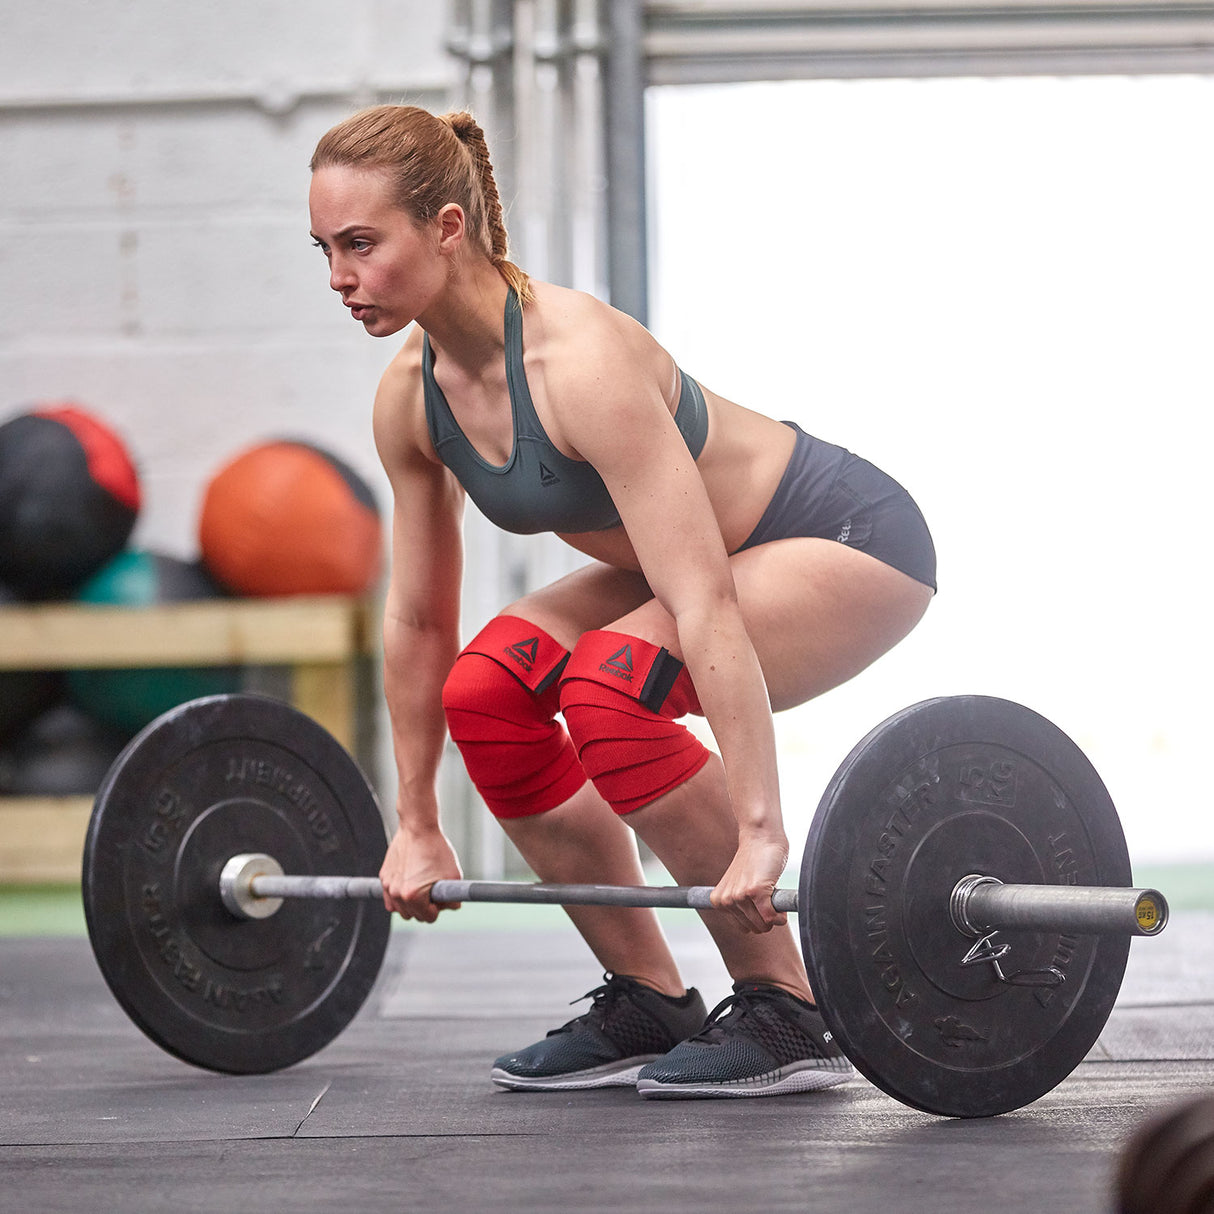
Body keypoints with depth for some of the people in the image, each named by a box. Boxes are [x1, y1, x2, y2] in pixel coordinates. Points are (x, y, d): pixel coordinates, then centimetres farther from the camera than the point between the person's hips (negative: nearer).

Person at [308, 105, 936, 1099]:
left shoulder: (580, 361, -33)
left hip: (851, 544, -8)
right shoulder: (410, 399, -9)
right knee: (485, 691, -10)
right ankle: (647, 1006, 4)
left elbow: (705, 603, -38)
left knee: (610, 683, -30)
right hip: (710, 551, 8)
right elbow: (419, 619, 4)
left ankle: (784, 1016, -16)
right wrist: (417, 826, 9)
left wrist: (759, 831, -41)